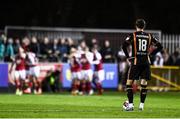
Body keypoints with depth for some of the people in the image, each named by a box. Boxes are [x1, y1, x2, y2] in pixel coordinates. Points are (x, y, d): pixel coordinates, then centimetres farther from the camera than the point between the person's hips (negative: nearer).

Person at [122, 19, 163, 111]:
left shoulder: (133, 35, -1)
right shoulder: (149, 36, 7)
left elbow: (124, 46, -11)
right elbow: (159, 47, 9)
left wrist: (128, 57, -1)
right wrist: (150, 54, 13)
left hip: (136, 62, -3)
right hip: (146, 62, 3)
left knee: (129, 83, 3)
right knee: (144, 84, 9)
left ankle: (130, 104, -5)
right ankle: (141, 105, 7)